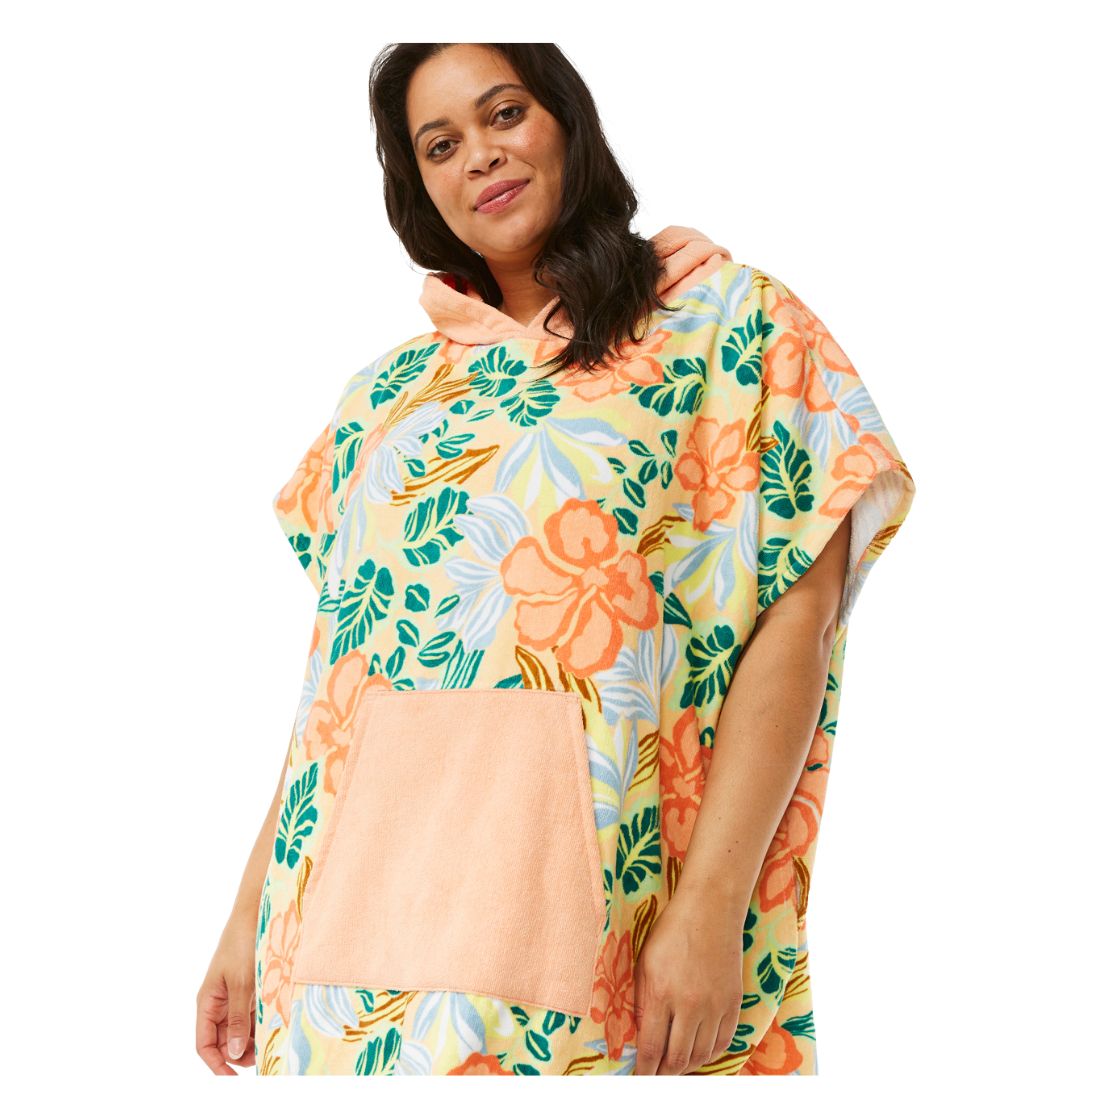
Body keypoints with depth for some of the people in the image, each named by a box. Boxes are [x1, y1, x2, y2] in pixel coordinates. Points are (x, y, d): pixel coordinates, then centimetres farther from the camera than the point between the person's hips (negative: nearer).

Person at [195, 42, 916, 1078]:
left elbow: (795, 616, -6)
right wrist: (254, 909, 9)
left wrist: (710, 909, -15)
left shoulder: (727, 318, 3)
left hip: (589, 919, -4)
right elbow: (338, 657, 15)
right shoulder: (391, 390, 16)